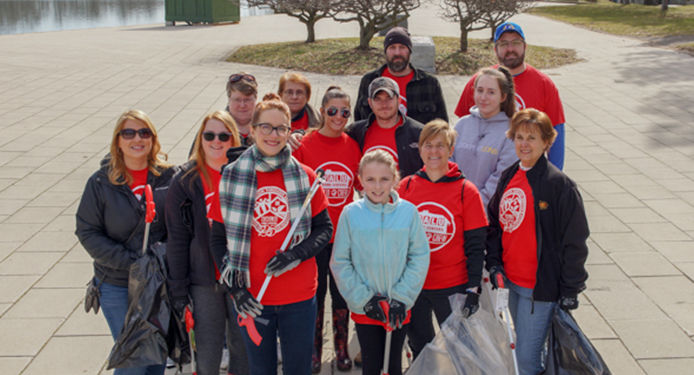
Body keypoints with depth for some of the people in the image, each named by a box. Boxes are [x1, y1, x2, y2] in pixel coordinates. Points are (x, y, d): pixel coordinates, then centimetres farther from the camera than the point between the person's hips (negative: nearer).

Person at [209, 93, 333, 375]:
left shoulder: (305, 176, -3)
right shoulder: (230, 177, -4)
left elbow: (325, 229, 2)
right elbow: (218, 240, 1)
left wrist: (295, 254, -15)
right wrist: (234, 287, -7)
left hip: (299, 298, 0)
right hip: (251, 299, 0)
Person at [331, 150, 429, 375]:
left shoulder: (408, 211, -5)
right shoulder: (351, 213, -7)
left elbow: (420, 257, -3)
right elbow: (340, 263, -4)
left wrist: (402, 297, -10)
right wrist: (363, 298, -11)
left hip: (400, 308, 1)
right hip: (364, 308, -1)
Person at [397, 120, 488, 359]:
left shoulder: (466, 191, -7)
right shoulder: (406, 186, 0)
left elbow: (475, 245, -6)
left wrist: (473, 289, -11)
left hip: (453, 286, -2)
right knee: (419, 348, 16)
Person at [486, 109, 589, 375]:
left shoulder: (558, 184, -14)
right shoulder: (508, 177, 6)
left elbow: (574, 240, -12)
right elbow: (494, 223, 16)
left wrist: (570, 290, -13)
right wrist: (494, 263, 2)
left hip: (541, 285, -7)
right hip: (512, 281, 7)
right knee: (526, 349, 21)